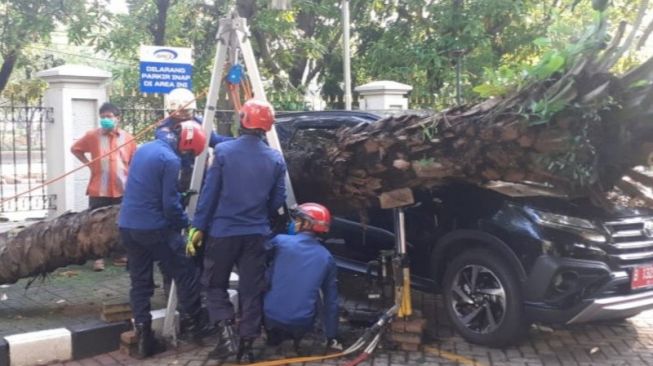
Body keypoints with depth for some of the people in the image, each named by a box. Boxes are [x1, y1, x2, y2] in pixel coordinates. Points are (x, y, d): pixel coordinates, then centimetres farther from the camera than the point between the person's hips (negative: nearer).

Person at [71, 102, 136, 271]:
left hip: (122, 189, 1)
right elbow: (75, 149, 13)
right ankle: (98, 257, 11)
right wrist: (88, 163, 2)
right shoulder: (92, 135, -1)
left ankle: (120, 255, 21)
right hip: (98, 190, -1)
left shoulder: (128, 138, 2)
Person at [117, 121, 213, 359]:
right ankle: (196, 324, 16)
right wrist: (186, 223, 0)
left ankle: (143, 336, 8)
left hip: (127, 225, 8)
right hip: (155, 228, -8)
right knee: (186, 274, 7)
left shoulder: (144, 148, 12)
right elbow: (170, 203, -16)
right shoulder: (170, 160, -15)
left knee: (139, 281, 11)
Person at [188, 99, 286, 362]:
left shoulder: (223, 151, -9)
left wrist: (198, 226, 1)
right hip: (256, 233, 2)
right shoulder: (276, 159, 0)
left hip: (223, 230, -2)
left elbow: (209, 193, -7)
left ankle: (226, 332, -2)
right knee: (252, 290, 11)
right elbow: (278, 200, 5)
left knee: (215, 285, 14)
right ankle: (247, 344, 13)